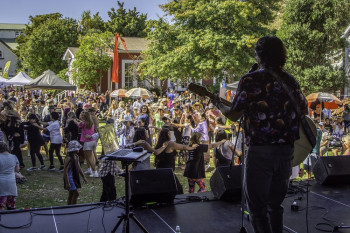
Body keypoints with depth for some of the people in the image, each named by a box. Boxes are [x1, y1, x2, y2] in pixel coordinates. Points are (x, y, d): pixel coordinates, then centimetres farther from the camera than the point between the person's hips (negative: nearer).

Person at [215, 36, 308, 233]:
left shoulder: (250, 80, -7)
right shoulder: (291, 80, 8)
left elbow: (234, 115, -5)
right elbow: (304, 110, 15)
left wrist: (220, 105, 15)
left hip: (260, 151, -5)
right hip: (287, 150, 5)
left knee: (258, 207, 6)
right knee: (275, 204, 20)